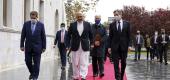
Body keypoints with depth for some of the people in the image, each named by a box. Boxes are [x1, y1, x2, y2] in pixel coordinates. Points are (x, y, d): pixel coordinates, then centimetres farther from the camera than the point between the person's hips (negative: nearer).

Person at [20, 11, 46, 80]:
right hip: (28, 47, 2)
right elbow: (23, 36, 3)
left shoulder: (41, 25, -1)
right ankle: (32, 72, 29)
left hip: (37, 47, -2)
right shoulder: (26, 24, 2)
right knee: (28, 62, 5)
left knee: (36, 63, -1)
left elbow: (43, 37, 0)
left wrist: (44, 47, -3)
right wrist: (22, 45, -2)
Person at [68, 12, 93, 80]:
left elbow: (91, 35, 11)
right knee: (75, 63, 5)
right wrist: (69, 44, 4)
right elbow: (69, 35, 9)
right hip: (75, 46, 0)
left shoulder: (87, 24, 5)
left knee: (84, 63, -5)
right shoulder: (72, 25, 4)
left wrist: (91, 43, 9)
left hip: (85, 46, 0)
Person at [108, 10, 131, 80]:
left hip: (124, 46, 1)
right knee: (116, 63, -5)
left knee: (123, 63, 7)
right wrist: (109, 47, -1)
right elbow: (110, 36, 5)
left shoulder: (127, 24, 4)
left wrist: (129, 45, -4)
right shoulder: (112, 25, 5)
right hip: (115, 46, 0)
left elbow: (129, 35, 4)